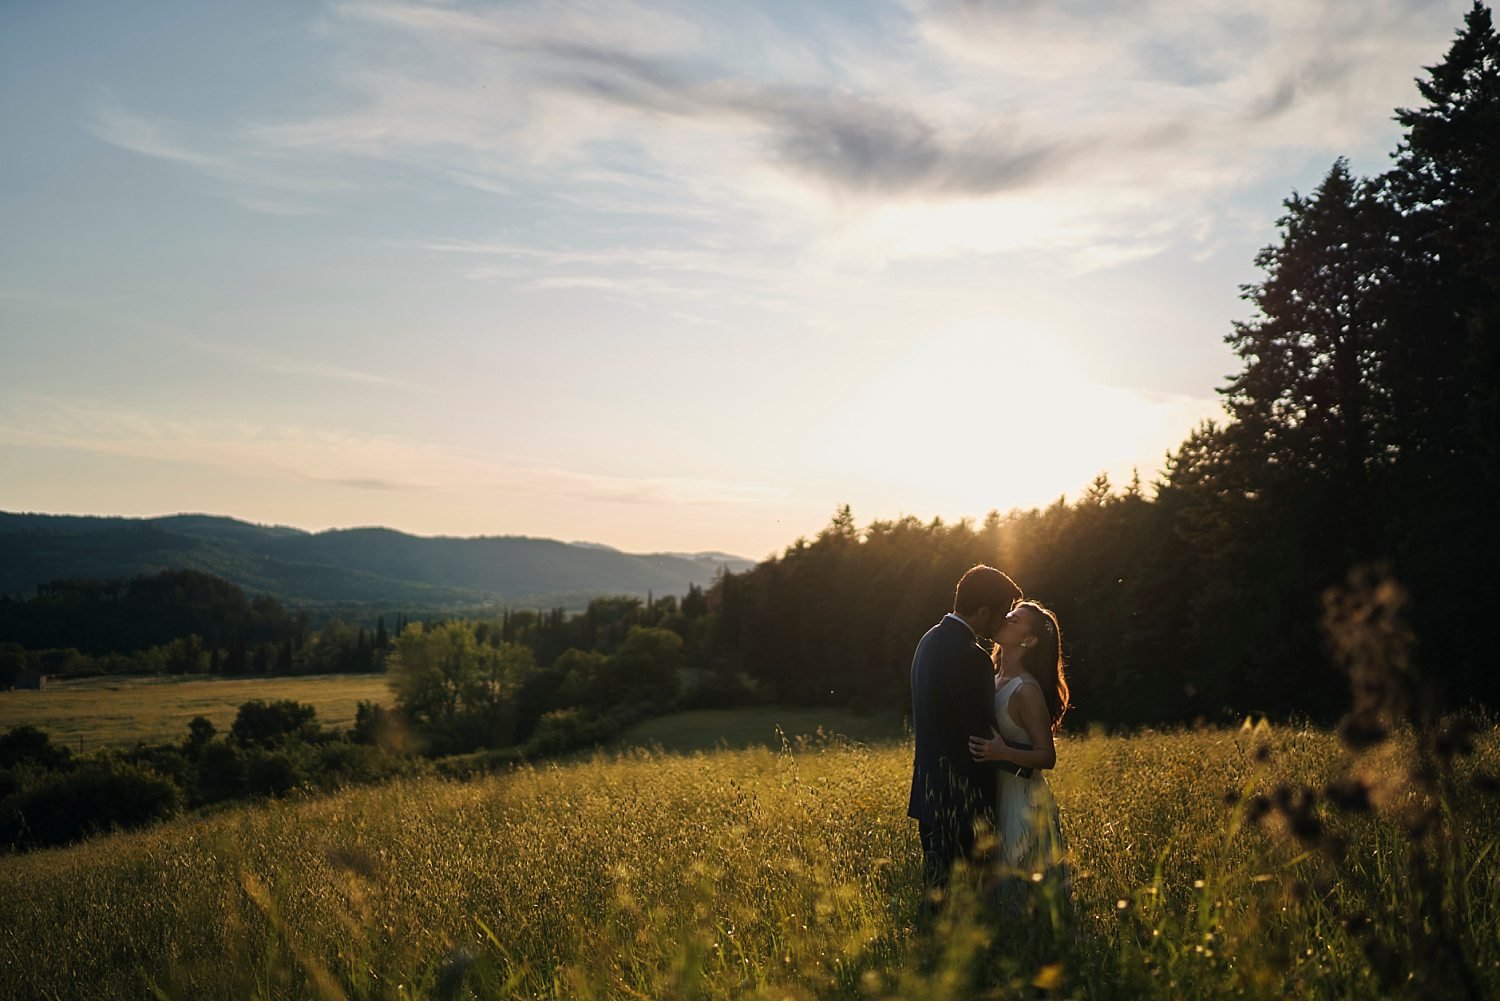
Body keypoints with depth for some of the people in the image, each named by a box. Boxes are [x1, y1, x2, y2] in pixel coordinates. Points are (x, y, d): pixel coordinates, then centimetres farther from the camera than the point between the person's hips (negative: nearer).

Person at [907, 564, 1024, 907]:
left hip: (929, 794, 10)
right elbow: (982, 738, -19)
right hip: (959, 800, -10)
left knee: (935, 886, 17)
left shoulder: (930, 640, 10)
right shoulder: (970, 657, -21)